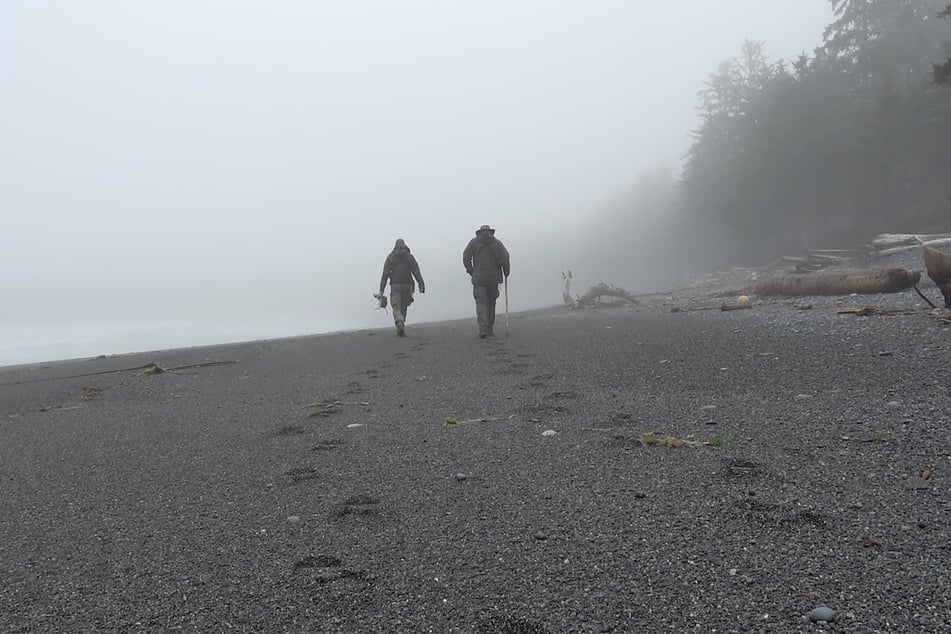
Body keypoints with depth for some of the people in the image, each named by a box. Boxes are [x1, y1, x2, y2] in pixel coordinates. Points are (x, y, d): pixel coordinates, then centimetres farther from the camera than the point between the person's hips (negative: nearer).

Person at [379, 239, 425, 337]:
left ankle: (400, 325, -27)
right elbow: (416, 271, -4)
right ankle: (401, 328, 15)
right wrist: (421, 284, -9)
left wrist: (381, 289, 0)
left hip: (395, 285, -1)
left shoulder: (390, 257, 6)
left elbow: (385, 274, 0)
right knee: (403, 307, 14)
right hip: (407, 285, 2)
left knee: (396, 308, -3)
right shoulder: (410, 257, 8)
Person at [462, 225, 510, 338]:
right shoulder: (497, 242, 5)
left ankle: (483, 329, -19)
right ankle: (489, 330, 17)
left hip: (478, 278, -1)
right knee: (491, 303, 13)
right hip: (494, 278, 1)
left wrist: (471, 271, 7)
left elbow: (466, 258, -3)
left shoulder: (474, 242, 4)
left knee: (481, 303, -2)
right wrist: (506, 272, 8)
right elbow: (505, 259, -5)